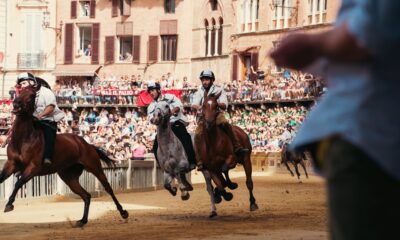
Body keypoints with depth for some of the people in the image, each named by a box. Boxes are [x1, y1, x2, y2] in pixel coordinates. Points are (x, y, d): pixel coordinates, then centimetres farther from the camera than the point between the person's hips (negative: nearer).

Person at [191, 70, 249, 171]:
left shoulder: (219, 90, 6)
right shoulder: (199, 92, 13)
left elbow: (224, 106, -2)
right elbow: (193, 105, -1)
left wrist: (217, 103, -25)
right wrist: (199, 107, -26)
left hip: (217, 114, -2)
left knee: (225, 123, -35)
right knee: (198, 135, -22)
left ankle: (237, 147, -32)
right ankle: (200, 163, -18)